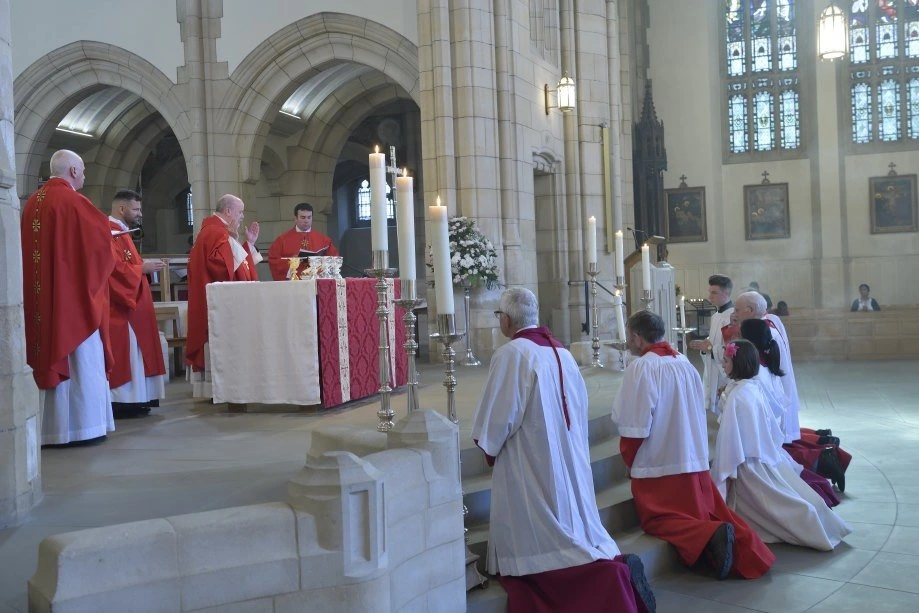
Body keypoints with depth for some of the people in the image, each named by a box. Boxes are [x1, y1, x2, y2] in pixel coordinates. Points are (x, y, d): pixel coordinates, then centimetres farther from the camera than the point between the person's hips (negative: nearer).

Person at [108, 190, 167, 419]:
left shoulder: (120, 232, 20)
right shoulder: (109, 233, -13)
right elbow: (115, 268, -23)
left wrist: (144, 265, 9)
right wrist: (143, 267, -15)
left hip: (131, 304, 11)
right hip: (119, 305, -11)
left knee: (133, 352, 10)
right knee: (123, 353, -9)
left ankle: (131, 399, 13)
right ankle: (121, 401, -6)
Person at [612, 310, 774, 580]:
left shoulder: (641, 368, -16)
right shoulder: (684, 363, 7)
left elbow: (633, 427, -17)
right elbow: (699, 414, 15)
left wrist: (630, 462, 0)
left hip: (657, 465, -7)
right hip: (695, 459, 7)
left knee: (659, 520, 4)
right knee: (708, 510, 16)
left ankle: (711, 535, -21)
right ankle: (744, 544, -10)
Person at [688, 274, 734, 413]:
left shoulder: (733, 317, -18)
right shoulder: (716, 316, 13)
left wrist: (710, 348, -16)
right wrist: (704, 346, 4)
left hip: (727, 378, -9)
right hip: (714, 375, 9)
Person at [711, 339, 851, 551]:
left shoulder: (736, 396, -24)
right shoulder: (755, 386, 3)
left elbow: (731, 435, -23)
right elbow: (769, 423, 12)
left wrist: (727, 470, -17)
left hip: (749, 463, -8)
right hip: (767, 455, 8)